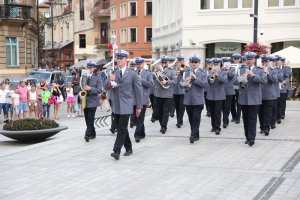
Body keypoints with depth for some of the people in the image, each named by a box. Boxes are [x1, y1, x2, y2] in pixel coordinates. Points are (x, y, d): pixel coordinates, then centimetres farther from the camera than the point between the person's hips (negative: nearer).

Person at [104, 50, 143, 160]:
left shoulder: (132, 74, -3)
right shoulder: (113, 73, 8)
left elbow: (138, 90, 0)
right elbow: (106, 87, 3)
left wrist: (139, 106, 0)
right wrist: (110, 80, -19)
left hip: (126, 105, -5)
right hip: (116, 105, 5)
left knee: (122, 129, -10)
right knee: (121, 128, 12)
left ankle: (117, 151, -12)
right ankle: (128, 148, 25)